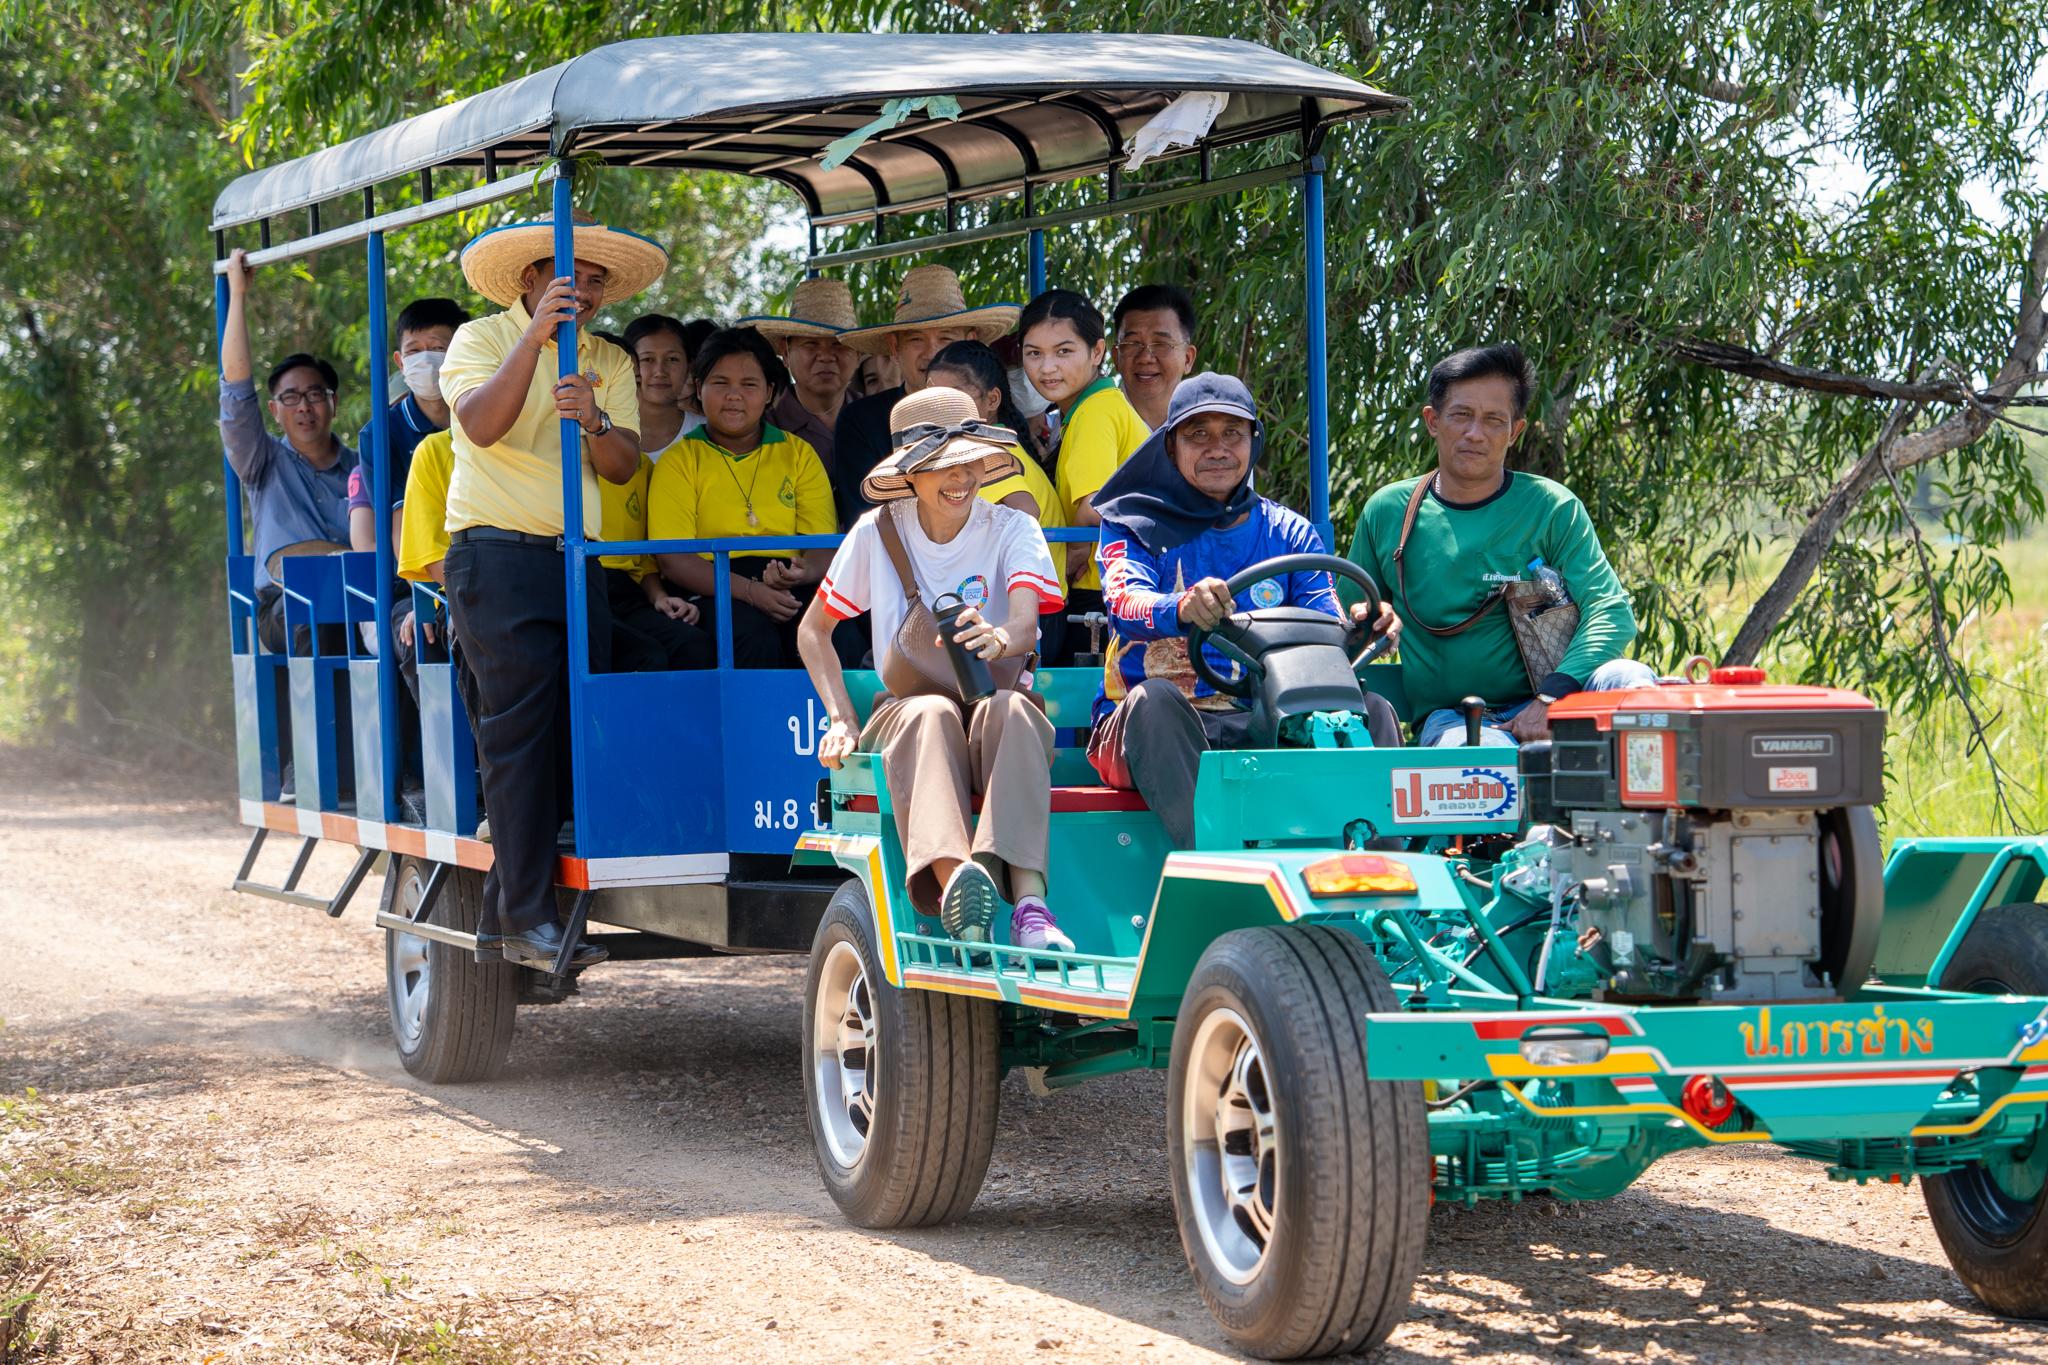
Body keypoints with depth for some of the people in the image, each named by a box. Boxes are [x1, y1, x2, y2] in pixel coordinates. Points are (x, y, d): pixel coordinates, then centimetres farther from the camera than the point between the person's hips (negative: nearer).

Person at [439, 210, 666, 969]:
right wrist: (534, 339, -23)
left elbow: (623, 465, 5)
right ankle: (527, 917, -15)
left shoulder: (611, 364, 18)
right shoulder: (482, 339, 4)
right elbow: (481, 424, -15)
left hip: (578, 562, 5)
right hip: (497, 555, -5)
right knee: (522, 726, -15)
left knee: (574, 730, -2)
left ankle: (500, 922, 3)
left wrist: (593, 422, -16)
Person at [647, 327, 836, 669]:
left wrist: (803, 573, -18)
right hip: (715, 591, -2)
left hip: (796, 590, 2)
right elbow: (673, 559, -2)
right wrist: (748, 590, -19)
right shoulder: (680, 461, 10)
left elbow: (825, 546, 9)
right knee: (755, 635, -36)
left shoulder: (799, 455, 19)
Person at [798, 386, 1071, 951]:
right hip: (902, 711, 0)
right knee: (932, 712, -38)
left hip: (996, 723, 0)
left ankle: (1029, 904, -57)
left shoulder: (1012, 529, 2)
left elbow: (1026, 625, -17)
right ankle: (954, 879, -67)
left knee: (1010, 708, -38)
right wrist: (842, 719, 1)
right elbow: (813, 631, 16)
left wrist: (1001, 638, -43)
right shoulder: (877, 533, 6)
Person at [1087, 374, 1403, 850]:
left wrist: (1360, 627, -23)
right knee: (1155, 699, -36)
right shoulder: (1133, 525, 7)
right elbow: (1125, 605, -14)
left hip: (1263, 724, 3)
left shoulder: (1289, 532, 16)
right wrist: (1183, 609, -39)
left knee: (1370, 708, -20)